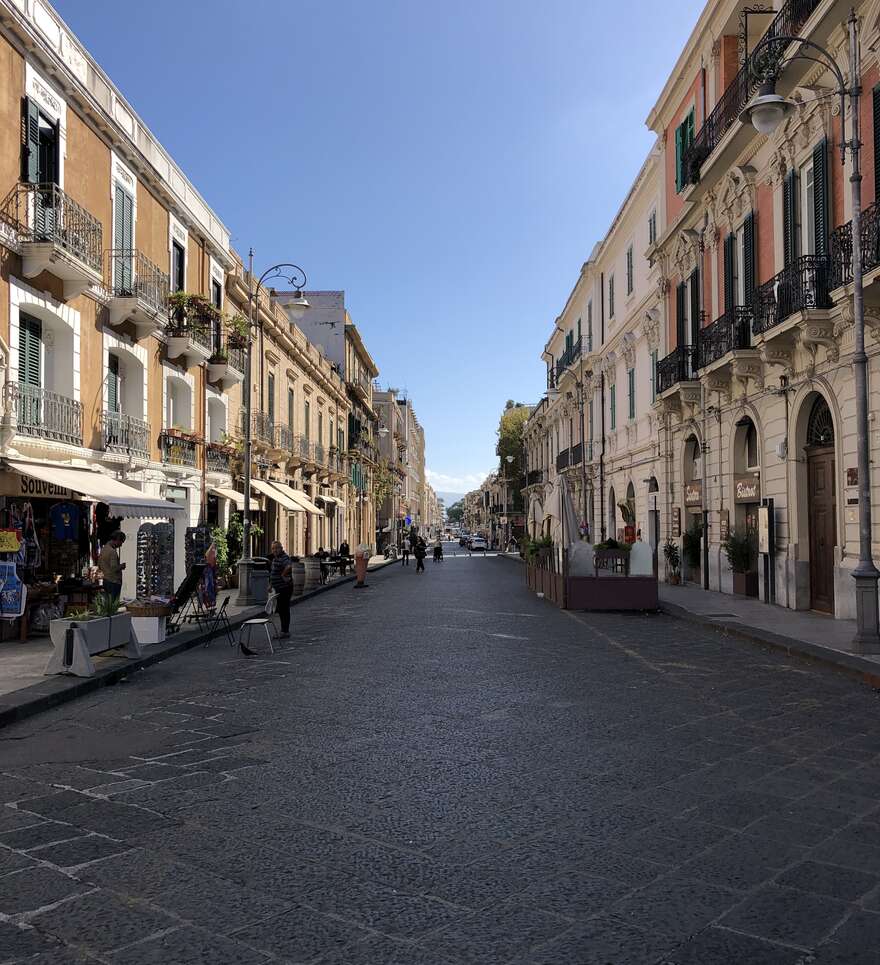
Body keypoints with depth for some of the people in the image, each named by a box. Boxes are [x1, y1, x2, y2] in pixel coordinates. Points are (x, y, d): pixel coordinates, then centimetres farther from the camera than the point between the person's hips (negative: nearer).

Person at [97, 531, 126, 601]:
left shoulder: (103, 550, 10)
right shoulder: (112, 551, -19)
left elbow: (99, 566, 18)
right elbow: (114, 568, -22)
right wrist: (122, 566, -5)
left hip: (105, 580, 9)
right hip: (114, 582, -9)